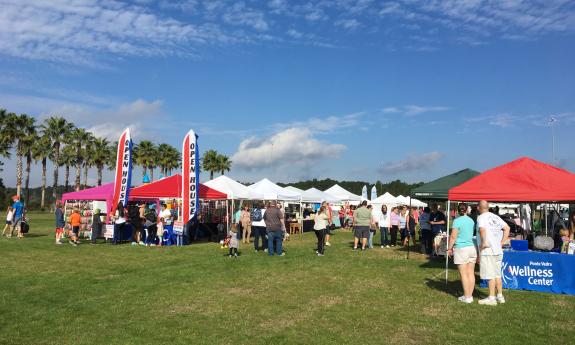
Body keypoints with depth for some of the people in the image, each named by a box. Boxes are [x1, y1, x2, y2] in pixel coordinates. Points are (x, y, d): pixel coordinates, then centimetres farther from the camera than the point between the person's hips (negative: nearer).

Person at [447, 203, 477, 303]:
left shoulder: (457, 221, -11)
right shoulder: (471, 220, 9)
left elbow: (453, 237, -13)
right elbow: (473, 234, 17)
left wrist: (449, 248, -3)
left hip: (461, 249, -6)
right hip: (472, 247, 6)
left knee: (464, 274, -1)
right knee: (471, 273, 9)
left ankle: (467, 297, 1)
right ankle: (470, 295, 15)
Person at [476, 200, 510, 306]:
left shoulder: (481, 217, -10)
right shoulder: (495, 217, 12)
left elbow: (482, 229, -29)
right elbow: (507, 228, 14)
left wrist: (484, 242, -19)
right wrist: (502, 242, 12)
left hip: (487, 251, -8)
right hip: (498, 250, 8)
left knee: (490, 275, -3)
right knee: (497, 274, 16)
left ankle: (491, 298, 2)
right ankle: (500, 296, 23)